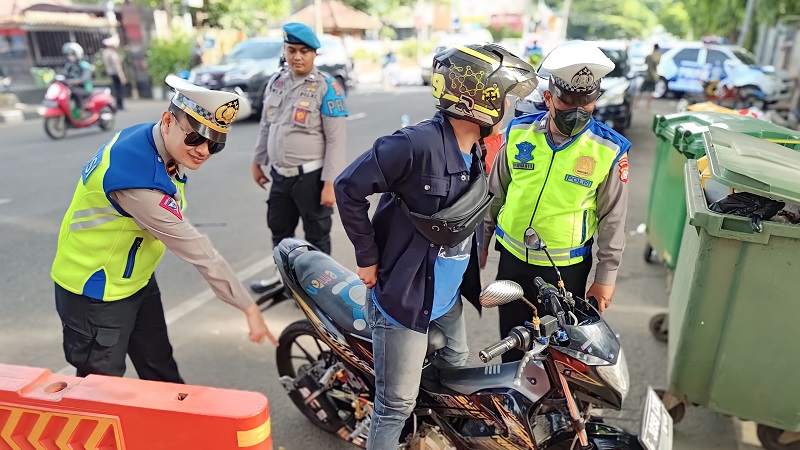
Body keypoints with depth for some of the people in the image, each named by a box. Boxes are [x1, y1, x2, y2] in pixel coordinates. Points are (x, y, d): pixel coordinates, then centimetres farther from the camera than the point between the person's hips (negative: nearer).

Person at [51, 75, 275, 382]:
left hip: (137, 280, 8)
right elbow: (196, 250, -31)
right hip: (95, 295, -8)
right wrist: (248, 307, -23)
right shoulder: (138, 178, -34)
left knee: (161, 373, 21)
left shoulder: (153, 142, -8)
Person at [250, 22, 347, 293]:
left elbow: (337, 140, -15)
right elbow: (266, 126, 17)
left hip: (311, 176, -6)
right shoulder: (276, 82, 7)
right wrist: (258, 162, 19)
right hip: (279, 175, 7)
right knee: (279, 231, 21)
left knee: (316, 237, 9)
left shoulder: (326, 87, -12)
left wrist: (330, 182, -18)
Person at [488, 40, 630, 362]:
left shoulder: (610, 151, -13)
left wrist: (606, 276, -2)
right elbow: (496, 192, 6)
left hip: (567, 268, -2)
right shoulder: (519, 133, -7)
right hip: (513, 259, 3)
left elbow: (612, 218, -4)